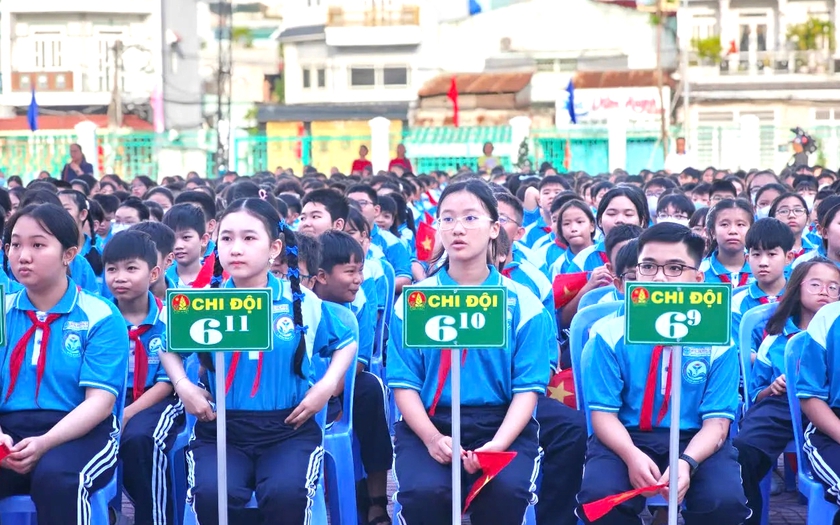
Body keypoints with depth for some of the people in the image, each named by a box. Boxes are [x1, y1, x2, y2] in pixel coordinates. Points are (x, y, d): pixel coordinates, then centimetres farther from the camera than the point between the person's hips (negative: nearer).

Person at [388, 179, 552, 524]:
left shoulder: (523, 304, 5)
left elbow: (528, 388, -3)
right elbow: (404, 383, 0)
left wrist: (497, 444, -21)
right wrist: (432, 438, -18)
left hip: (502, 425, 0)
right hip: (427, 425, 0)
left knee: (506, 490, -31)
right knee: (424, 492, -31)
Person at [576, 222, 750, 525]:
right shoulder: (612, 334, 1)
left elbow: (716, 420, -5)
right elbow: (603, 413, -4)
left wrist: (687, 462, -27)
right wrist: (631, 455, -25)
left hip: (694, 441, 0)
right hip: (626, 439, 0)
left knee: (726, 501, -29)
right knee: (599, 495, -31)